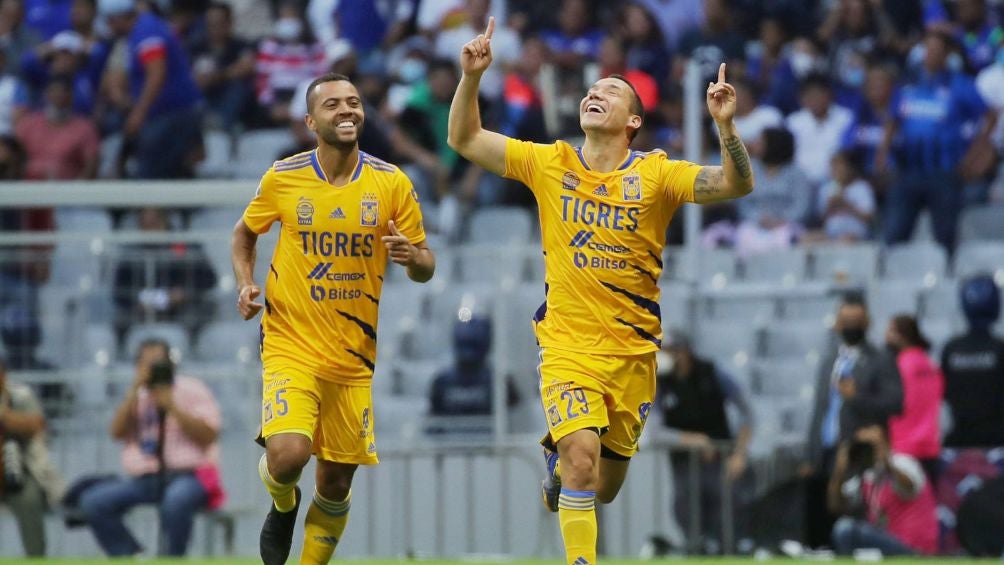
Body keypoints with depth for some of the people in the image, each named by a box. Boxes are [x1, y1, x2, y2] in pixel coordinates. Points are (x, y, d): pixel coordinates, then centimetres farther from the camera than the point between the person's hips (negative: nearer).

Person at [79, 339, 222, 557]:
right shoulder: (136, 397, 18)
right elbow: (117, 431, 1)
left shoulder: (192, 391, 5)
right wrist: (135, 389, -6)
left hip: (188, 475, -5)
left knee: (176, 500, -40)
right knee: (93, 501, -18)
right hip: (143, 479, 5)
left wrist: (172, 407, -13)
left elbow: (208, 435, -6)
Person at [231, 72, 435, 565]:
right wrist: (245, 284, -3)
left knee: (336, 483, 5)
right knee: (288, 455, -22)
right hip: (291, 344, -2)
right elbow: (245, 233, 15)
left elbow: (425, 268, 4)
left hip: (353, 354, 2)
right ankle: (283, 505, 14)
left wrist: (412, 256, -19)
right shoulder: (282, 178, -4)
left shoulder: (392, 183, -2)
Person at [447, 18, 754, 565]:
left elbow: (737, 185, -14)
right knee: (580, 457, -24)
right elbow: (464, 139, 2)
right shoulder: (550, 164, 0)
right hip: (567, 343, -1)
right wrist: (471, 78, -13)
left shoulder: (656, 173, -4)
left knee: (604, 488, 13)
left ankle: (558, 461, 47)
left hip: (633, 349, 1)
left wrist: (726, 126, -30)